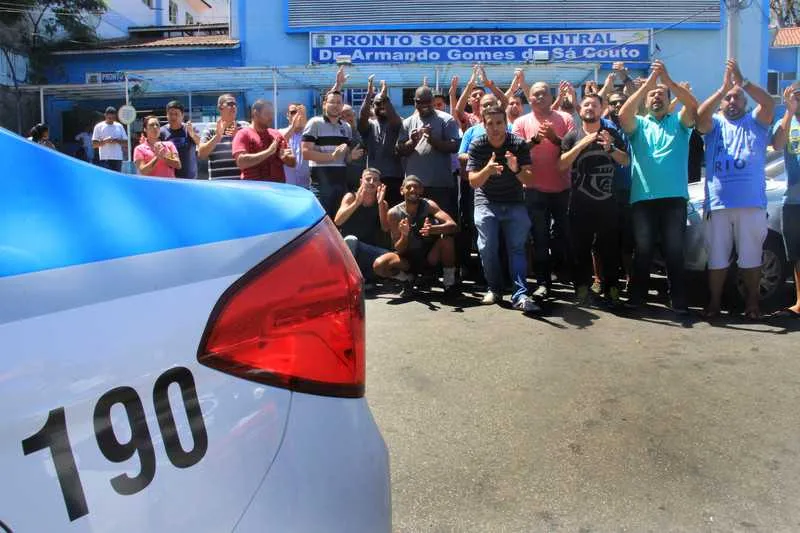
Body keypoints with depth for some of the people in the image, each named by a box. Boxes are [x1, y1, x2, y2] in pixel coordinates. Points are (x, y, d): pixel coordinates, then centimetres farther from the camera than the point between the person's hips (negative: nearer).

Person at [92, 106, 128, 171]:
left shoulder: (119, 126, 11)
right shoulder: (99, 126, 3)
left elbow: (126, 142, 11)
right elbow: (94, 144, 0)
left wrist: (117, 141, -9)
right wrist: (104, 141, -17)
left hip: (118, 158, 3)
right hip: (105, 159, -3)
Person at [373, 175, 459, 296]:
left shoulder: (428, 205, -15)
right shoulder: (394, 213, -14)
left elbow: (452, 225, -29)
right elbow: (399, 250, -13)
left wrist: (432, 229, -49)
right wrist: (404, 235, -36)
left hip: (431, 256, 0)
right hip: (409, 258, 1)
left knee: (446, 236, -29)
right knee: (379, 265, -25)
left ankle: (449, 282, -11)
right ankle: (407, 279, 7)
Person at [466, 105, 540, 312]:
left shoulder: (519, 144, -9)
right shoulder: (477, 145, -8)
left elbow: (528, 179, -11)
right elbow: (473, 182, -13)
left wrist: (516, 169, -33)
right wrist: (487, 169, -34)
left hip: (514, 203, 0)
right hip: (486, 202, 0)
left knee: (517, 247, -9)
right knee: (487, 248, -8)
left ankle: (520, 295, -12)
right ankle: (494, 288, 12)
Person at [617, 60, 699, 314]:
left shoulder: (679, 122, 13)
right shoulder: (639, 124, 12)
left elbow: (693, 105, -7)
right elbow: (624, 114, -10)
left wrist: (668, 80, -14)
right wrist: (648, 82, -12)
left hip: (674, 197, 0)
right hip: (642, 198, 0)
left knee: (674, 251, 1)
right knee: (643, 251, 4)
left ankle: (678, 300, 6)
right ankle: (637, 296, 13)